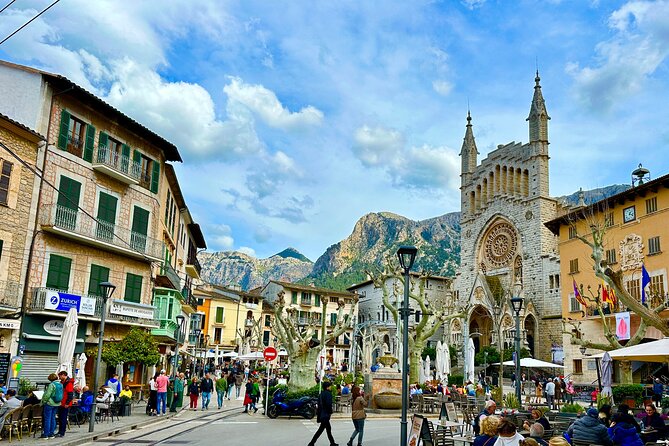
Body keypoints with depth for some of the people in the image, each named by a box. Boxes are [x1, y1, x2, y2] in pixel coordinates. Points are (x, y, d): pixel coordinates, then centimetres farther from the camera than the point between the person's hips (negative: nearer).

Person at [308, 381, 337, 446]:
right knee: (321, 429, -5)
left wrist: (318, 416, 16)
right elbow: (329, 404, -22)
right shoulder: (328, 393, -13)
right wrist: (330, 412, -6)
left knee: (328, 428, 18)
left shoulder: (321, 394, 12)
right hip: (325, 415, -9)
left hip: (321, 415, 9)